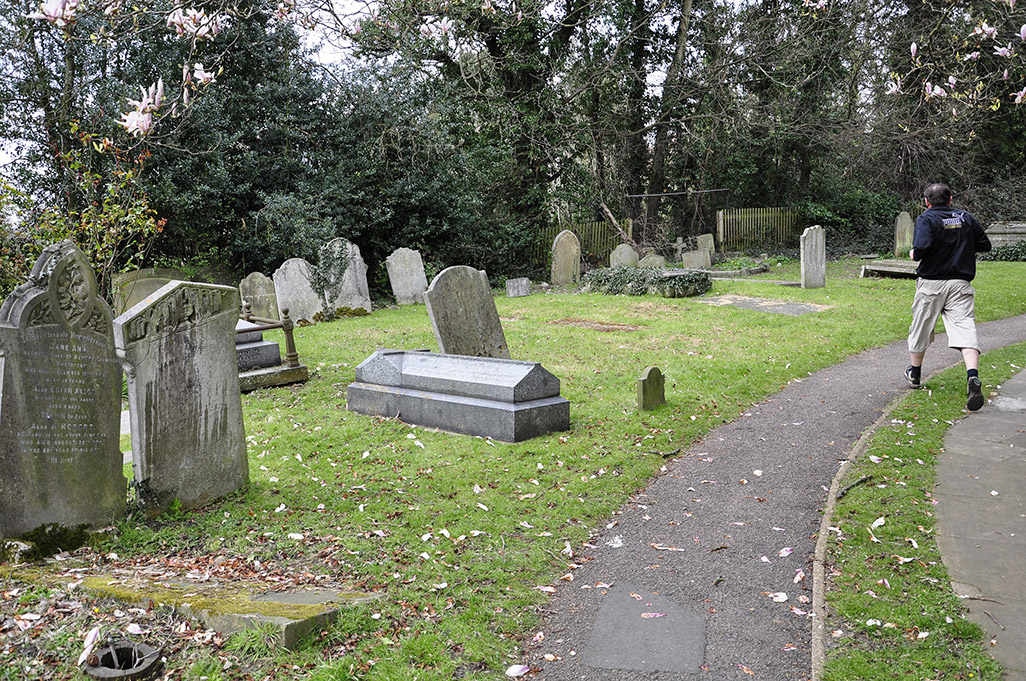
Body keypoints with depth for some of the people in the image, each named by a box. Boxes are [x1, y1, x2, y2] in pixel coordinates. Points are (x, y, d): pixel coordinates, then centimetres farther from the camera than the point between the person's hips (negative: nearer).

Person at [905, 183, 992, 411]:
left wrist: (913, 254, 0)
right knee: (965, 328, -9)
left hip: (931, 284, -2)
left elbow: (921, 248, -21)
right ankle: (973, 377, -30)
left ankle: (914, 374, 31)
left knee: (921, 328, 14)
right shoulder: (966, 218, 8)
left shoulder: (926, 219, -6)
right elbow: (985, 245, 12)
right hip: (960, 284, 2)